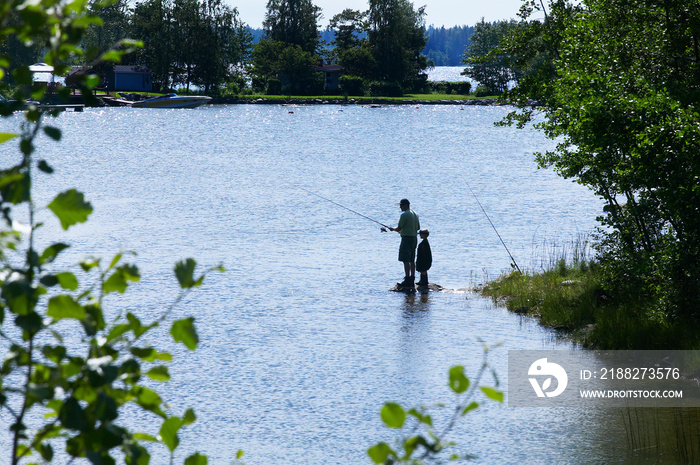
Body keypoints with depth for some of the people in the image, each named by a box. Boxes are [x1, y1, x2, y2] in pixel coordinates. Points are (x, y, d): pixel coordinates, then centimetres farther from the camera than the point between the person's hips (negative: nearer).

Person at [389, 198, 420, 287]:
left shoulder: (404, 215, -15)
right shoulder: (415, 214, 13)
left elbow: (399, 228, -16)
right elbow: (418, 228, 20)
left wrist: (393, 229, 7)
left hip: (406, 239, -9)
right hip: (414, 238, 9)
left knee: (406, 260, -8)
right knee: (412, 260, 12)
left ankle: (407, 281, -11)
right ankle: (412, 280, 13)